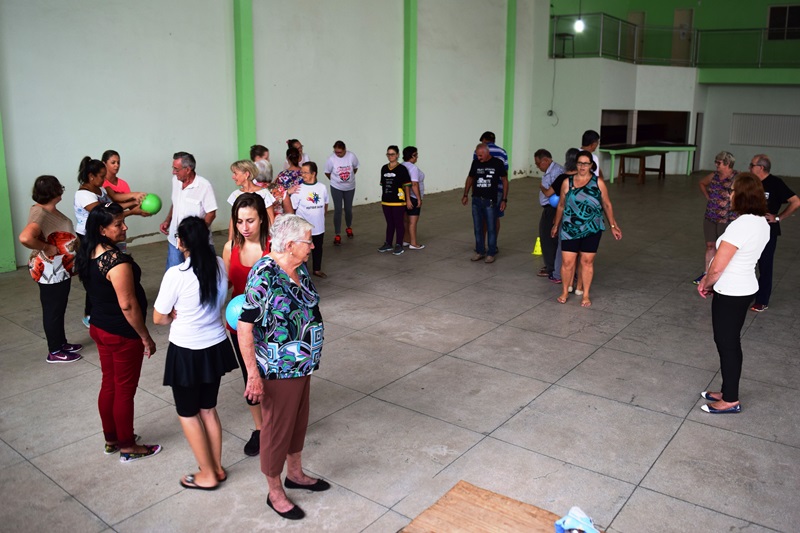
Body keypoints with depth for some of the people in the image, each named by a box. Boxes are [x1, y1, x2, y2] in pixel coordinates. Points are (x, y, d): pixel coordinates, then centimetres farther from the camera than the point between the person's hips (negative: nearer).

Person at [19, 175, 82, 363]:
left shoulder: (50, 210, 6)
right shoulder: (40, 213, -24)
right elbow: (25, 238, -40)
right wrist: (47, 248, -27)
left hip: (61, 270, 10)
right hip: (51, 272, -10)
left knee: (59, 309, 21)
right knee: (53, 311, 3)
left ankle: (62, 343, 35)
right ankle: (54, 352, 16)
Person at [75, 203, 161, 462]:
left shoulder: (88, 254, 1)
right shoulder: (117, 261, -27)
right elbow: (128, 305, -25)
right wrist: (146, 337, -16)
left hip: (100, 327, 9)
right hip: (123, 335, -9)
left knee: (109, 384, 21)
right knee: (125, 391, 7)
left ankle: (111, 439, 37)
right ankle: (128, 447, 23)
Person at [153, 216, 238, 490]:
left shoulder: (176, 274, -23)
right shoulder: (220, 265, -6)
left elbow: (158, 318, -11)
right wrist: (195, 315, 3)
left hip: (187, 351, -5)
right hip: (215, 346, 6)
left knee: (187, 414, 15)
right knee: (209, 409, 22)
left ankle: (208, 475, 23)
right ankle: (217, 467, 32)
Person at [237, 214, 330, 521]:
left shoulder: (300, 269, 0)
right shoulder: (264, 275, -25)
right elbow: (244, 326, -23)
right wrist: (253, 375, -23)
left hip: (303, 365, 8)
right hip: (278, 370, -8)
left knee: (298, 422, 24)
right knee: (277, 429, 10)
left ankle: (295, 474, 46)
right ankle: (275, 493, 31)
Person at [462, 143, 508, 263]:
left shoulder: (497, 163, -5)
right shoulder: (476, 162, 4)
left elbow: (504, 180, 0)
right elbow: (470, 178, 17)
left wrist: (504, 199, -4)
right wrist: (465, 195, 15)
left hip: (490, 201, -3)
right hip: (476, 200, 3)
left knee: (491, 228, 1)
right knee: (478, 227, 8)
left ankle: (491, 253, 12)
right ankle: (480, 251, 21)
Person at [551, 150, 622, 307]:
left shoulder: (598, 183, -1)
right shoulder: (567, 182, 0)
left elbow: (607, 205, 7)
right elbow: (561, 205, 11)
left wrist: (613, 226, 8)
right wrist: (556, 225, 18)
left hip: (592, 230, 0)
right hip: (570, 229, 0)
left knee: (587, 262, 7)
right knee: (567, 262, 0)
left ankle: (586, 295, 21)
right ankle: (564, 291, 22)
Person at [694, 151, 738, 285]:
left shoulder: (736, 179, -15)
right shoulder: (714, 176, 6)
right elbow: (702, 183, 25)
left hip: (726, 219, -6)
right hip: (710, 217, 6)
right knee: (709, 245, 14)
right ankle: (706, 273, 25)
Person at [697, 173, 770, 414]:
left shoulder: (740, 225, -26)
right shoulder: (762, 223, 4)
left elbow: (717, 267, -24)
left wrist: (705, 283, -3)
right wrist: (711, 281, 12)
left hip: (731, 293, -9)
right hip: (744, 289, 9)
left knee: (727, 343, 4)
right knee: (730, 342, 19)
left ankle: (731, 400, 17)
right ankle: (728, 391, 32)